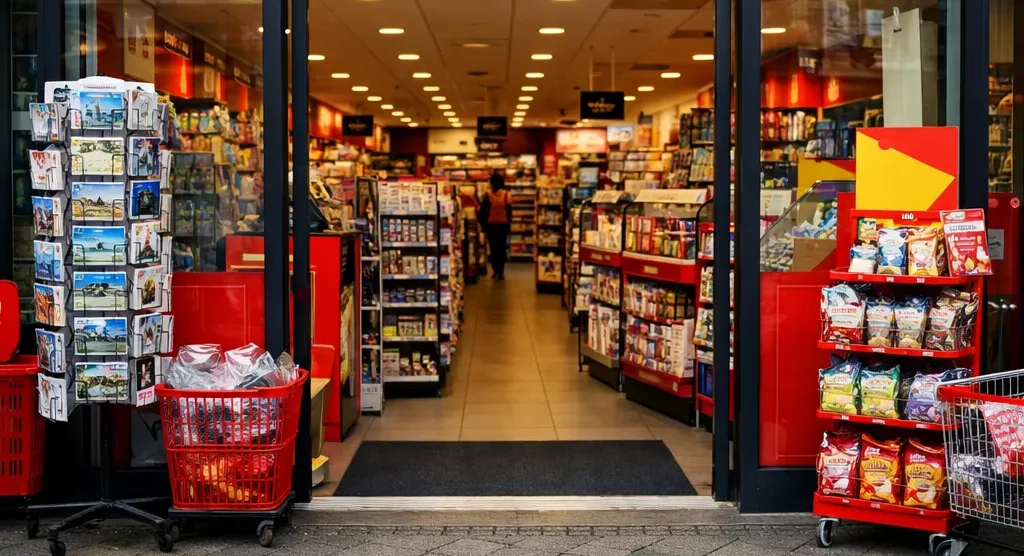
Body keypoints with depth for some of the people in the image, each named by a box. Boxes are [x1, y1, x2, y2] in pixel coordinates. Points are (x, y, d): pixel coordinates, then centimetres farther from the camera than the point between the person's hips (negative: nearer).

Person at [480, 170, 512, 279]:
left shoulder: (487, 194, -7)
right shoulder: (506, 194, -6)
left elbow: (483, 210, -5)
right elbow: (509, 210, -2)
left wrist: (483, 223, 5)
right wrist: (508, 222, 9)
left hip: (491, 224, 0)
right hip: (503, 224, 0)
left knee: (493, 247, 9)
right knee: (502, 247, 6)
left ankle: (495, 271, 8)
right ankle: (500, 272, 2)